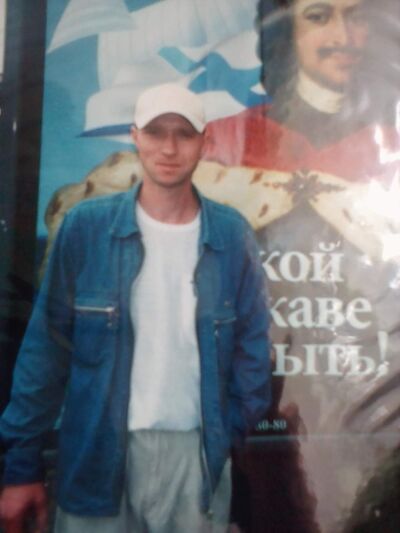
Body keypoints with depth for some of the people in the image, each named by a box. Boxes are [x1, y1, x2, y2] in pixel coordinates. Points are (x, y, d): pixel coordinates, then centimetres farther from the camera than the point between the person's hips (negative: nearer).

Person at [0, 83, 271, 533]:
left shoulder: (232, 235, -2)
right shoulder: (85, 226, -5)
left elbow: (251, 345, 5)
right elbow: (47, 347, -3)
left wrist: (231, 433, -1)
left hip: (195, 452, 1)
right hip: (97, 453, 0)